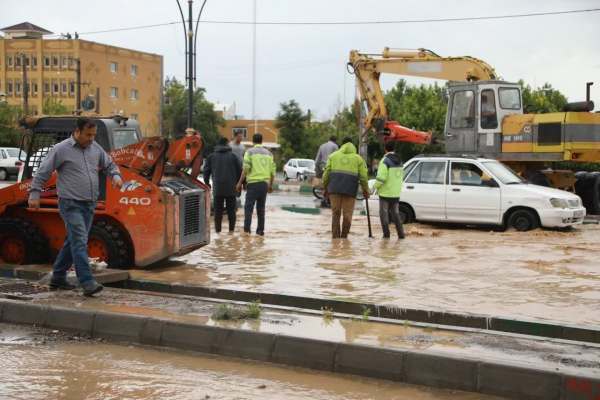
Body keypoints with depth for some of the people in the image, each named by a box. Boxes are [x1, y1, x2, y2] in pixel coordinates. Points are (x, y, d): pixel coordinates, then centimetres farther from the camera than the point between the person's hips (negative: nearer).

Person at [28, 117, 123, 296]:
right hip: (71, 204, -7)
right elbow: (42, 172, -3)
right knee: (80, 241, -14)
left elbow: (109, 165, 20)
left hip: (89, 204, 7)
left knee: (73, 241, 13)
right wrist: (34, 194, -8)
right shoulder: (61, 149, -6)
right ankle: (87, 283, -18)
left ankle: (58, 278, 26)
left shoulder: (95, 148, 10)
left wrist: (116, 176, -1)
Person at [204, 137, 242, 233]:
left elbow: (206, 171, 8)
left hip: (217, 188, 0)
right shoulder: (233, 156, 4)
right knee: (231, 209, 8)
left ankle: (218, 229, 5)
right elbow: (239, 171, 3)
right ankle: (231, 229, 7)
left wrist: (206, 184, 17)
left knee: (218, 209, 6)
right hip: (231, 188, 0)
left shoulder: (211, 157, 7)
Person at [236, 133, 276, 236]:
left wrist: (240, 183, -5)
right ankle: (260, 230, 11)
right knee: (261, 208, 11)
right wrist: (271, 185, 20)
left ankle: (247, 228, -13)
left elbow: (246, 169, -10)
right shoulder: (268, 153, 12)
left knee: (249, 206, -3)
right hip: (265, 183, 4)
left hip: (253, 182, -4)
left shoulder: (250, 152, -2)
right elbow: (272, 170, 10)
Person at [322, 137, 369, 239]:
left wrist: (325, 188, 19)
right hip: (350, 190, -1)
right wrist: (366, 190, 18)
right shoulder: (358, 158, 11)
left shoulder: (333, 155, 14)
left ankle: (335, 236, 2)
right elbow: (363, 177, 7)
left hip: (334, 188, 1)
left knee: (335, 213, 7)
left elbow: (326, 173, 10)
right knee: (347, 214, 5)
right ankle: (344, 236, 5)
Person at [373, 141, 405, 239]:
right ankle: (401, 233, 9)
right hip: (396, 193, 6)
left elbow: (381, 178, -22)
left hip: (385, 192, -6)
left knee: (384, 213, 4)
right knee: (395, 213, 15)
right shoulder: (399, 161, 8)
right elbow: (401, 175, 15)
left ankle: (386, 234, 2)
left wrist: (375, 186, -7)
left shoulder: (385, 161, -15)